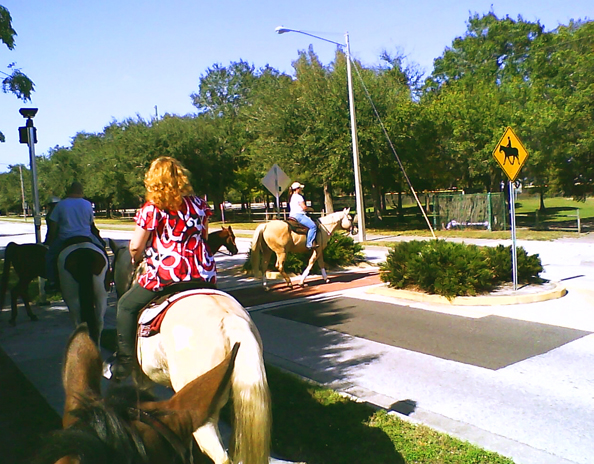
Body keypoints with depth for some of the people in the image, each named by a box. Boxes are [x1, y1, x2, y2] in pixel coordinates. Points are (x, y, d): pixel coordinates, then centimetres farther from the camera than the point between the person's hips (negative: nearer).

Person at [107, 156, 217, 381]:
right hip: (204, 275, 5)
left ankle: (123, 364, 16)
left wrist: (136, 260, 20)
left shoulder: (151, 209, -5)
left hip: (167, 274, -4)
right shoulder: (198, 203, 8)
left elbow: (135, 247, -2)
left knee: (127, 306, 15)